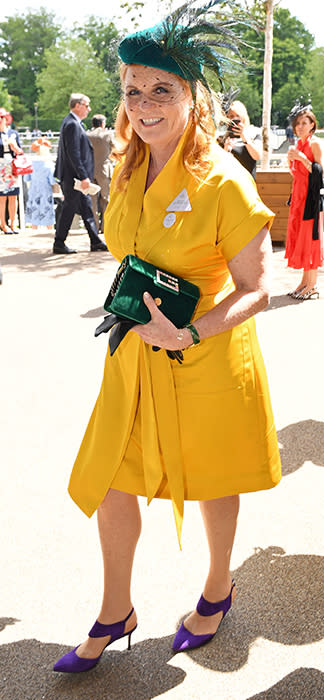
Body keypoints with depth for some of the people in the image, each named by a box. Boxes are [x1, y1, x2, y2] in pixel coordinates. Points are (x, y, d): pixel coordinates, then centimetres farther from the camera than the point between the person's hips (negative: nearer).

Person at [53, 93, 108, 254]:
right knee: (69, 209, -3)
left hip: (77, 176, 10)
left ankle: (95, 241, 17)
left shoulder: (74, 123, 15)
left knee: (86, 208, 12)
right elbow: (74, 154, -23)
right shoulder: (72, 124, -17)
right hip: (73, 176, -10)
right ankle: (59, 244, 6)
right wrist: (84, 177, -23)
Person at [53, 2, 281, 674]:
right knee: (108, 483, 10)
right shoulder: (127, 171, 2)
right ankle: (114, 616, 33)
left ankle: (218, 589, 44)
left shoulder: (223, 182, -19)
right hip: (135, 354, 6)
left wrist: (191, 333, -29)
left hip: (208, 358, -6)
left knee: (212, 482, 15)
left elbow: (255, 289, -17)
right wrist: (131, 306, 8)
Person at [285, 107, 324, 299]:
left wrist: (302, 158, -21)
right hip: (299, 195, 8)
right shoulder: (299, 144, 15)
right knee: (299, 238, 9)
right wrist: (291, 160, 3)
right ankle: (305, 280, 16)